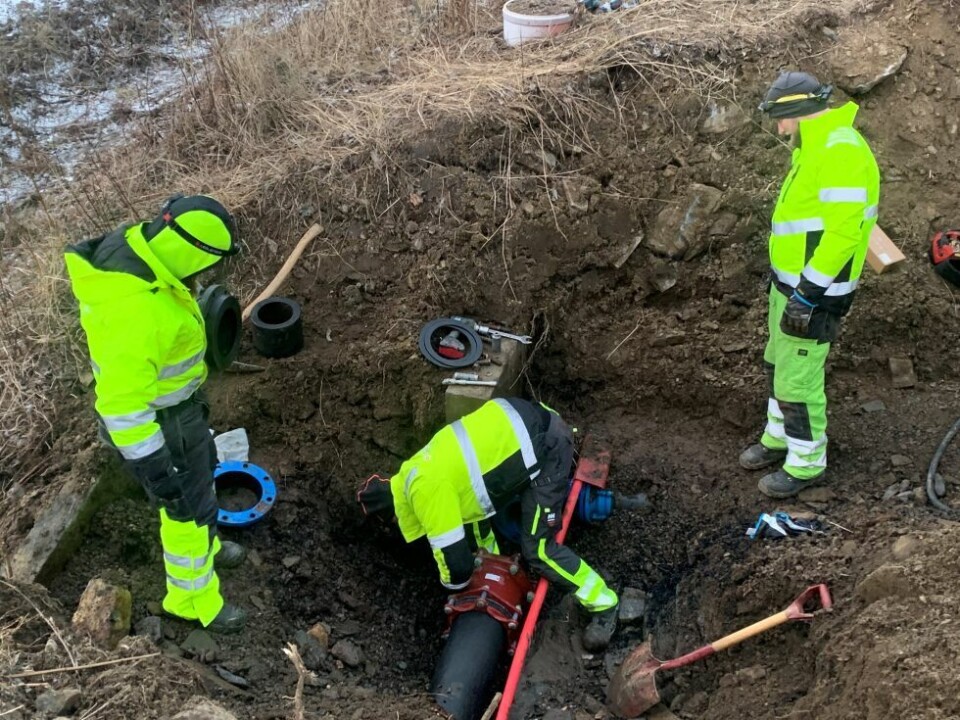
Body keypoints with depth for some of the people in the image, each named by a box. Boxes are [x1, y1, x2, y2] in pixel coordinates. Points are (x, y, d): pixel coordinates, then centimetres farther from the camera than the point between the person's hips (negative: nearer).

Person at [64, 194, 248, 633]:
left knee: (198, 471, 30)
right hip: (156, 418, -9)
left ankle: (203, 547, 57)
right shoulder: (136, 307, -41)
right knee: (190, 503, 12)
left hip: (166, 394, 9)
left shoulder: (133, 248, -10)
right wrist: (152, 466, -27)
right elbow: (122, 401, -35)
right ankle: (193, 598, 37)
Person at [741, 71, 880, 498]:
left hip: (813, 293, -10)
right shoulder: (816, 149, 11)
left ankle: (807, 463, 16)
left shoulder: (841, 150, -22)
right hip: (791, 284, 10)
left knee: (798, 380, 0)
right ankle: (779, 437, 39)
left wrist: (808, 294, -25)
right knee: (778, 365, 22)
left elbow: (844, 230, -27)